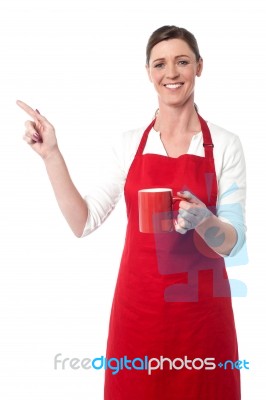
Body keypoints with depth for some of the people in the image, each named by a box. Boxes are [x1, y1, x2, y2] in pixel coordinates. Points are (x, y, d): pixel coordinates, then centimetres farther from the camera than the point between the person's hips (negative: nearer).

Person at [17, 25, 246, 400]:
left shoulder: (225, 144, -4)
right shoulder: (129, 144, 1)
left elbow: (233, 242, -6)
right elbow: (84, 222, -1)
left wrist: (202, 220, -27)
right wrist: (51, 154, -6)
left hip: (201, 310, -1)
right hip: (138, 304, 2)